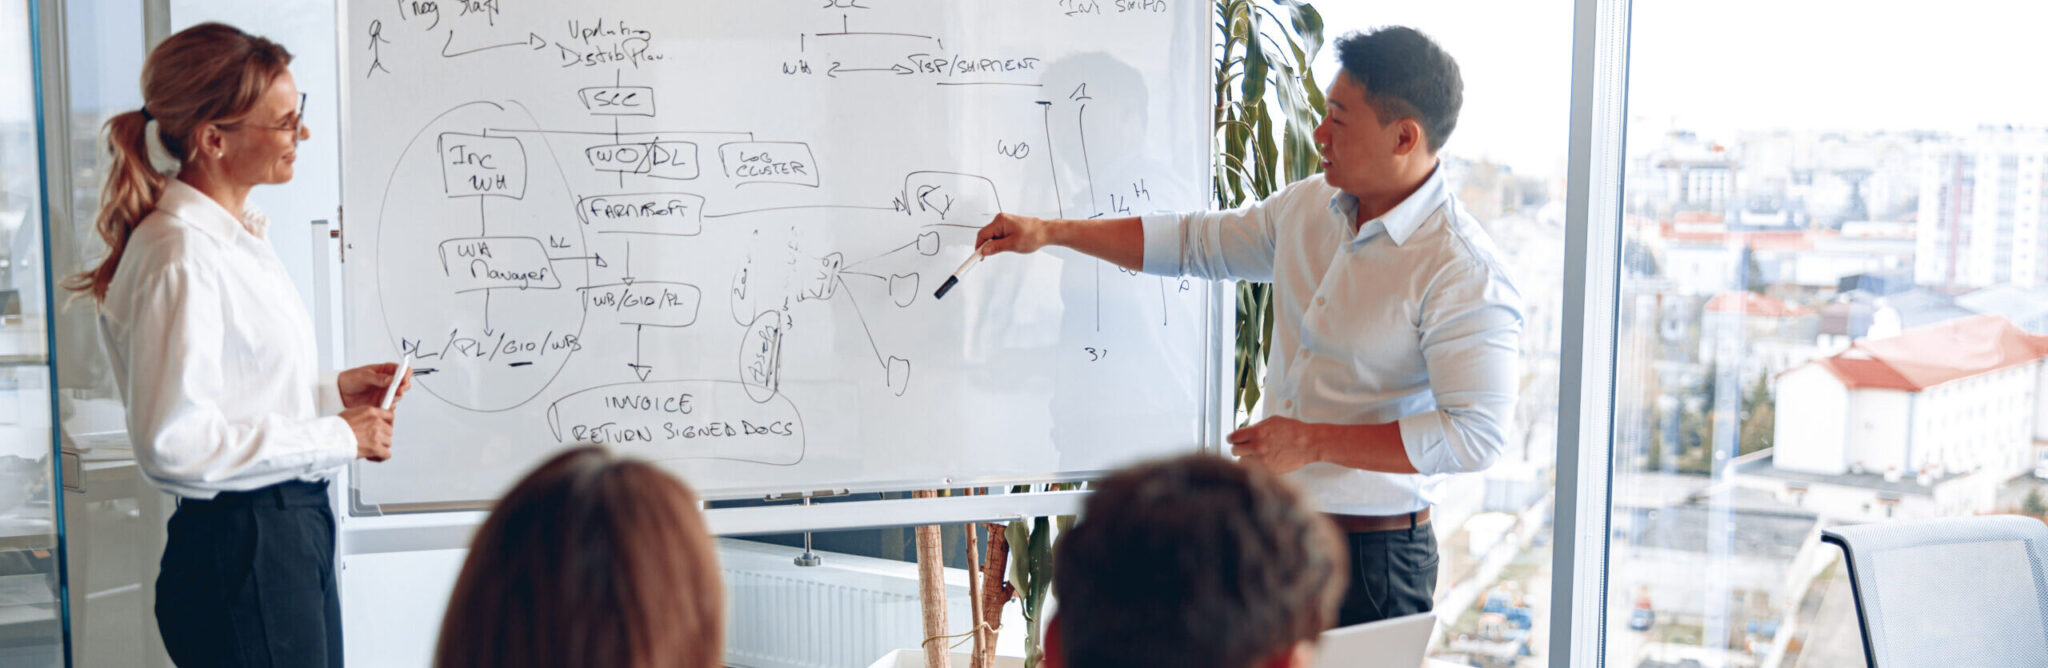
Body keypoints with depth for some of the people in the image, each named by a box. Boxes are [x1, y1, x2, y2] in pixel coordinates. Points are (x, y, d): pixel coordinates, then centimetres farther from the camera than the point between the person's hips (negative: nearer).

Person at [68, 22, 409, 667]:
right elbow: (172, 442, -24)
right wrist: (337, 438, -18)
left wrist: (333, 390, 6)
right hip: (238, 552, -9)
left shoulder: (241, 234, 12)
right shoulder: (180, 257, -18)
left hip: (296, 533, 9)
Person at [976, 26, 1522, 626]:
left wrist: (1314, 442, -21)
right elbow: (1197, 242, 17)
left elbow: (1476, 434, -23)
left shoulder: (1464, 275, -19)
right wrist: (1049, 232, 14)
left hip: (1371, 555, -7)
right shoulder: (1308, 205, 5)